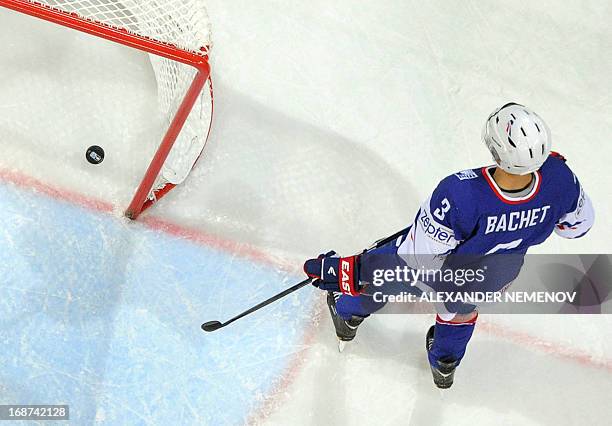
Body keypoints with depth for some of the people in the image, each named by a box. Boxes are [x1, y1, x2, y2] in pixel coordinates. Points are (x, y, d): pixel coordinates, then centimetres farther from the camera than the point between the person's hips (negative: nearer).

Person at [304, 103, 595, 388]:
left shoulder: (461, 194, -47)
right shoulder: (558, 178, -33)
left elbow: (420, 256, -34)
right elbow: (579, 223, -10)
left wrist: (349, 270, -21)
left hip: (440, 273, -3)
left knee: (383, 269, 30)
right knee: (461, 308, 39)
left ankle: (348, 316, 60)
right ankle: (445, 367, 66)